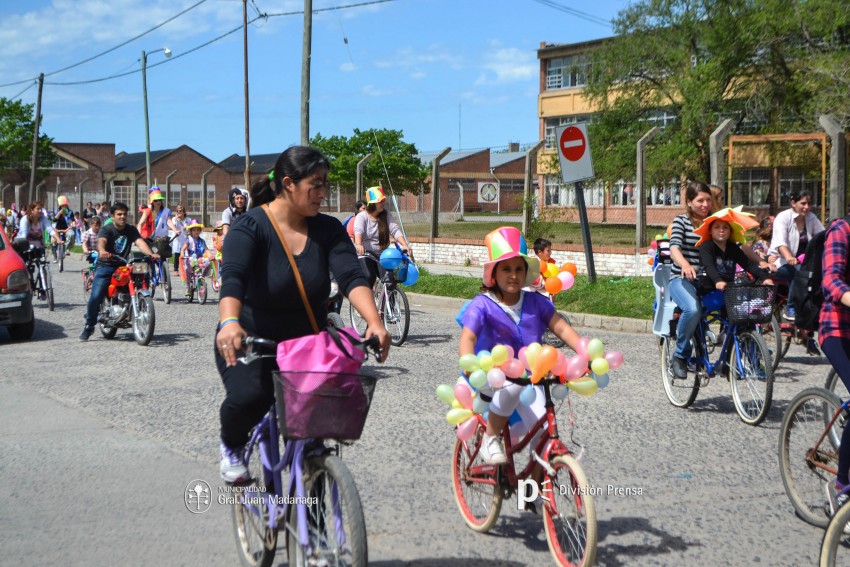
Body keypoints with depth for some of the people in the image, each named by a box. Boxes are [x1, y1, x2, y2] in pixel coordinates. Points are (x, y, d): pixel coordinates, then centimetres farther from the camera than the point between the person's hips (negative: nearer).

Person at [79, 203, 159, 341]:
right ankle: (89, 326, 1)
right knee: (95, 297, -16)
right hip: (106, 266, -4)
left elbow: (140, 242, -10)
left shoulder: (131, 230, 7)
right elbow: (101, 241, -28)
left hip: (124, 266, 4)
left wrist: (150, 254, -31)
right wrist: (102, 251, -52)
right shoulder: (107, 229, -7)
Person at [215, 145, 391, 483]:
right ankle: (232, 447, 6)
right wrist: (229, 322, -53)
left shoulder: (327, 230, -4)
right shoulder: (251, 227, -16)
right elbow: (233, 278, -32)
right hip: (252, 340, -4)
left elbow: (351, 276, -18)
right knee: (248, 397, -30)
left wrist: (374, 322, -36)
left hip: (308, 341, 4)